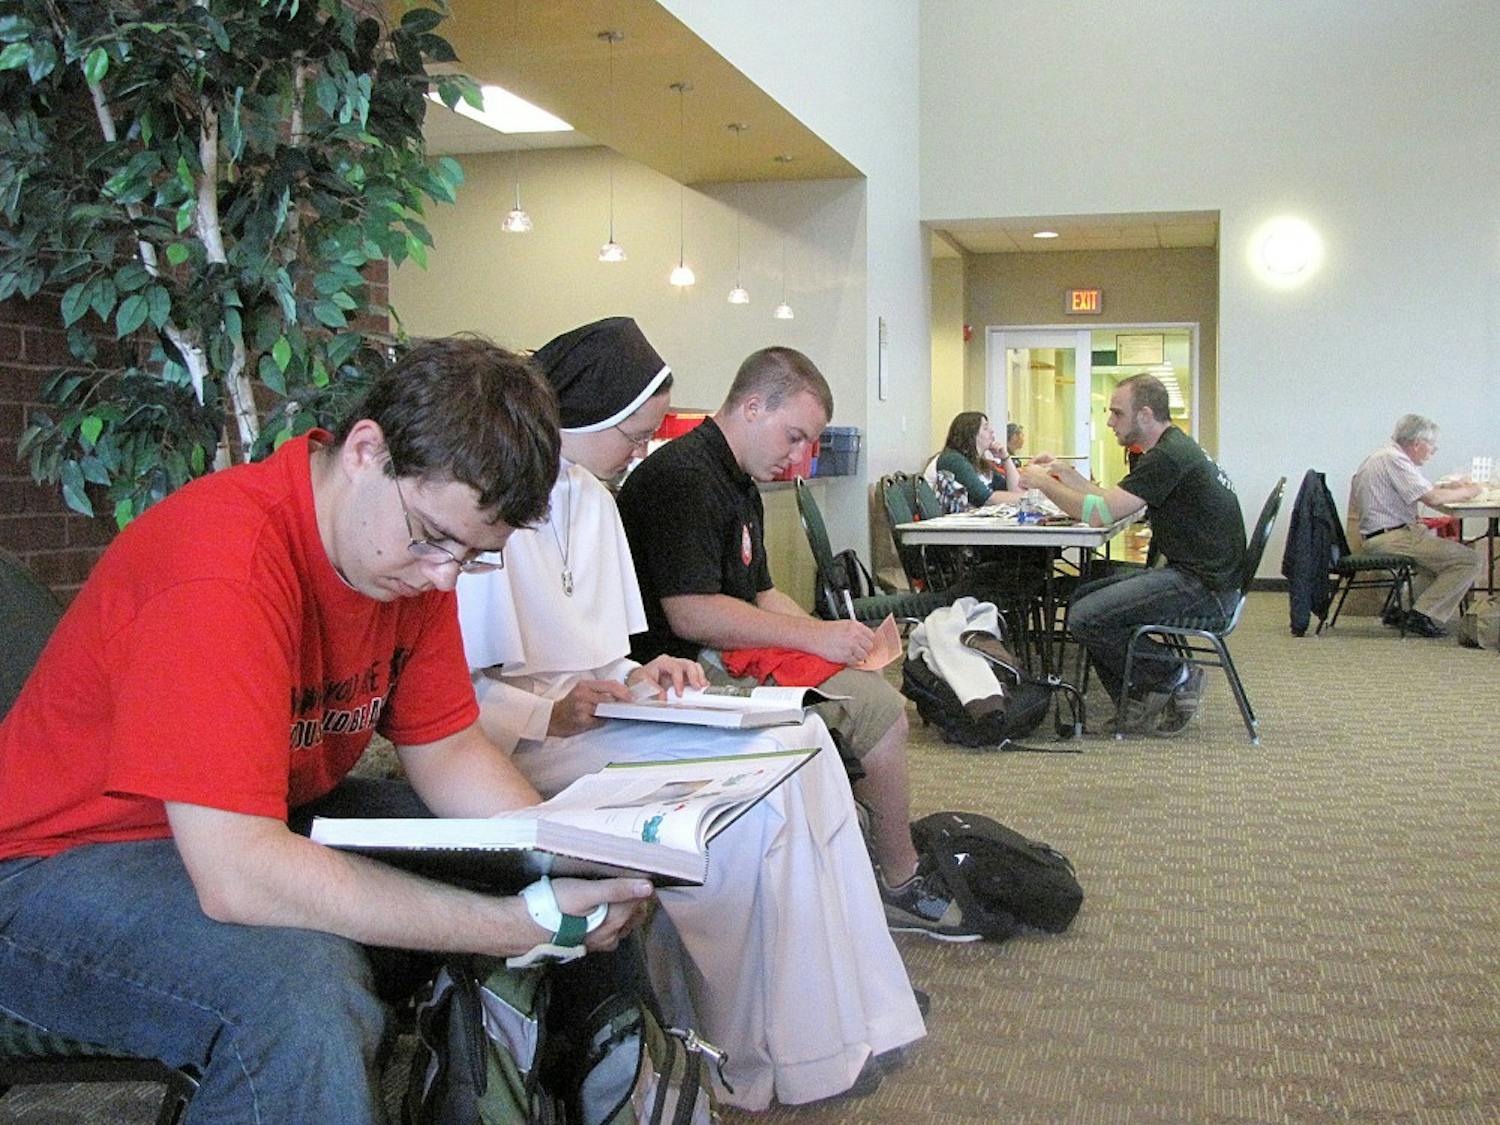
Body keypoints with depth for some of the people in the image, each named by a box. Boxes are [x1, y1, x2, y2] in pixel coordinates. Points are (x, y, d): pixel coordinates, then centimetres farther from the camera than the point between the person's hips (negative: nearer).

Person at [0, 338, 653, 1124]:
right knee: (304, 983, -38)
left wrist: (576, 863, -16)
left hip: (266, 824, 8)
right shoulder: (227, 564, -31)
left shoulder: (417, 543, -5)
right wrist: (527, 923, -34)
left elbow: (446, 749, 3)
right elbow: (237, 876, -36)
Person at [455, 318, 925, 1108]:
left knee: (801, 739, -7)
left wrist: (637, 674, 2)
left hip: (598, 711, 9)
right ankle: (763, 1058, -7)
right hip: (534, 741, -9)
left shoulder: (591, 499, 15)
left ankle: (835, 1019, -4)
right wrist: (550, 717, -26)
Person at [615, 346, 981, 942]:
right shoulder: (683, 477, -16)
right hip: (694, 672, -11)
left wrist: (834, 636, 5)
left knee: (883, 699, 9)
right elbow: (690, 613, -24)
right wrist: (815, 636, -19)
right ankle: (901, 886, -2)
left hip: (732, 657, 11)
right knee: (880, 708, -18)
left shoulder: (738, 483, 19)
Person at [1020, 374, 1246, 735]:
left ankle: (1175, 678, 0)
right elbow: (1110, 502, 20)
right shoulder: (1174, 448, 16)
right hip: (1189, 572, 11)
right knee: (1083, 597, 8)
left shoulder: (1169, 457, -17)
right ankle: (1139, 701, 7)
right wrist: (1064, 473, 15)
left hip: (1205, 586, -11)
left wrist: (1043, 483, -7)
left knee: (1085, 617, -18)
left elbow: (1098, 514, -19)